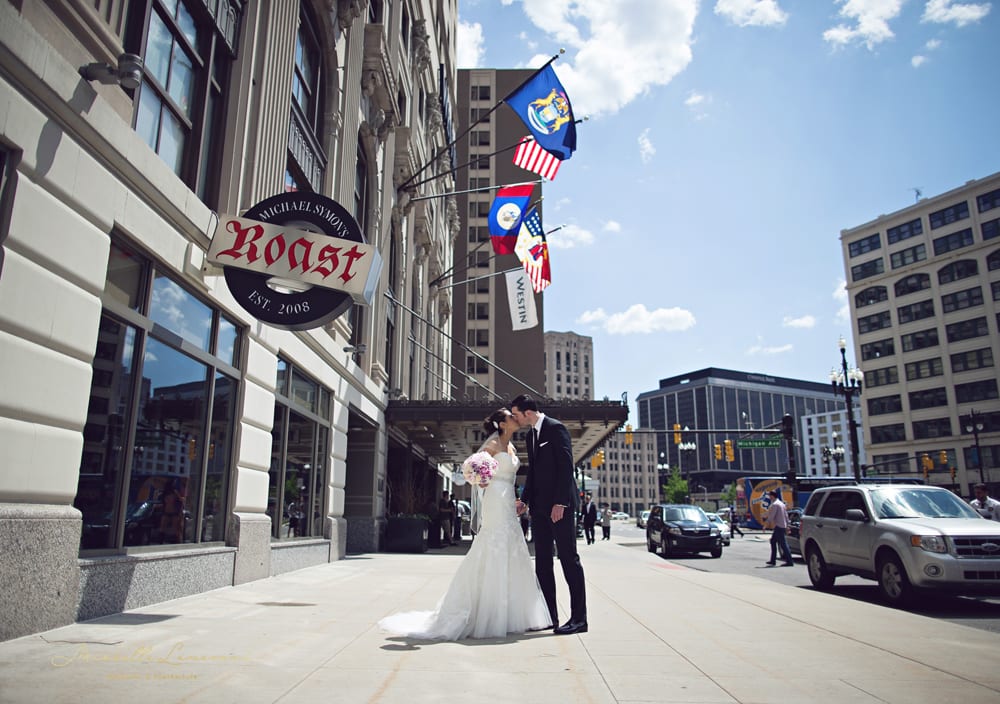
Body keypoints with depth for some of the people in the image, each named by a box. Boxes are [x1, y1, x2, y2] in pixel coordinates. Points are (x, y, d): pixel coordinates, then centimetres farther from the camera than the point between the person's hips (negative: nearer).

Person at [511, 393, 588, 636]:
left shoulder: (556, 428, -10)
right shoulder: (531, 434, 16)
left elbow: (566, 467, -15)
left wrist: (560, 503, -20)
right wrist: (524, 500, 8)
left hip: (560, 505, -9)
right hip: (540, 506, 9)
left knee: (569, 559, -4)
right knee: (542, 561, 8)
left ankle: (579, 618, 2)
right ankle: (548, 615, 15)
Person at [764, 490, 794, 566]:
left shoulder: (774, 505, -15)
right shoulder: (781, 503, 16)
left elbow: (771, 517, -19)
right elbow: (786, 516, 19)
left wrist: (766, 525, -10)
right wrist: (787, 526, 23)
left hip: (778, 527, -10)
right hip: (782, 526, 10)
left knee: (783, 544, -8)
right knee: (773, 541, 15)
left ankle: (789, 562, -7)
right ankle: (772, 560, 17)